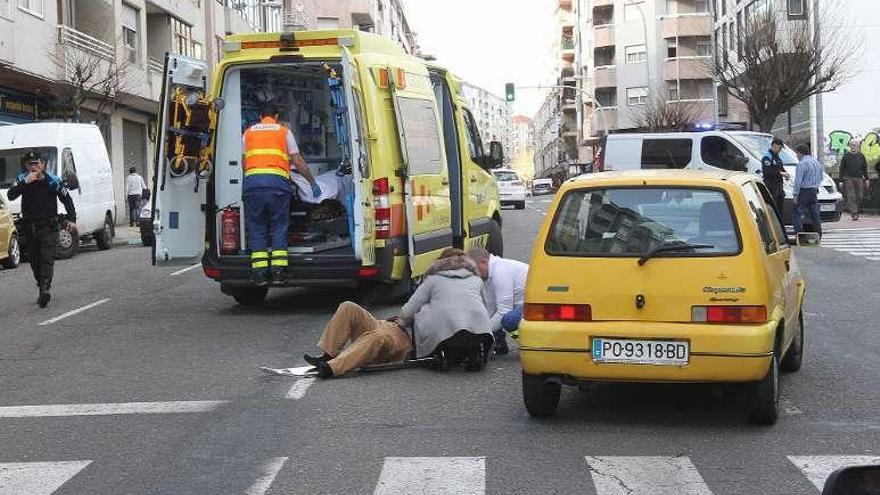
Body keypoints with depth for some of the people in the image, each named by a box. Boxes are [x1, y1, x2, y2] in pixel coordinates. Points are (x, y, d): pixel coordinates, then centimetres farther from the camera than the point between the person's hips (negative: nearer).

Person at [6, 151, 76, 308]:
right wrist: (25, 182, -28)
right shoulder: (22, 179, -1)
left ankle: (45, 289, -28)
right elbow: (10, 195, -17)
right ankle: (42, 289, 22)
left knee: (47, 259, -16)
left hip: (48, 227, -3)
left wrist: (72, 219, -7)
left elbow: (67, 200, 3)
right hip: (29, 228, 3)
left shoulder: (53, 181, -6)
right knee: (35, 261, 10)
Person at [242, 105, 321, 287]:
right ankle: (278, 272, -3)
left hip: (252, 181, 1)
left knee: (256, 228, 5)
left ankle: (259, 273, -1)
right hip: (277, 181, -1)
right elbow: (298, 162, 15)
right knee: (279, 227, 5)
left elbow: (244, 162, 21)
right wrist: (313, 183, 24)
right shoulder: (284, 131, 16)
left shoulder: (248, 132, 21)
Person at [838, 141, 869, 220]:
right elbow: (842, 169, 4)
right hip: (848, 179, -2)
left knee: (860, 196, 2)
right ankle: (854, 213, -10)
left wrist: (866, 179, 8)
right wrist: (841, 180, -1)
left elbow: (865, 168, 14)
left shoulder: (861, 156, 9)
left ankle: (854, 210, 22)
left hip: (859, 178, 2)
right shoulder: (846, 156, 3)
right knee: (851, 197, -9)